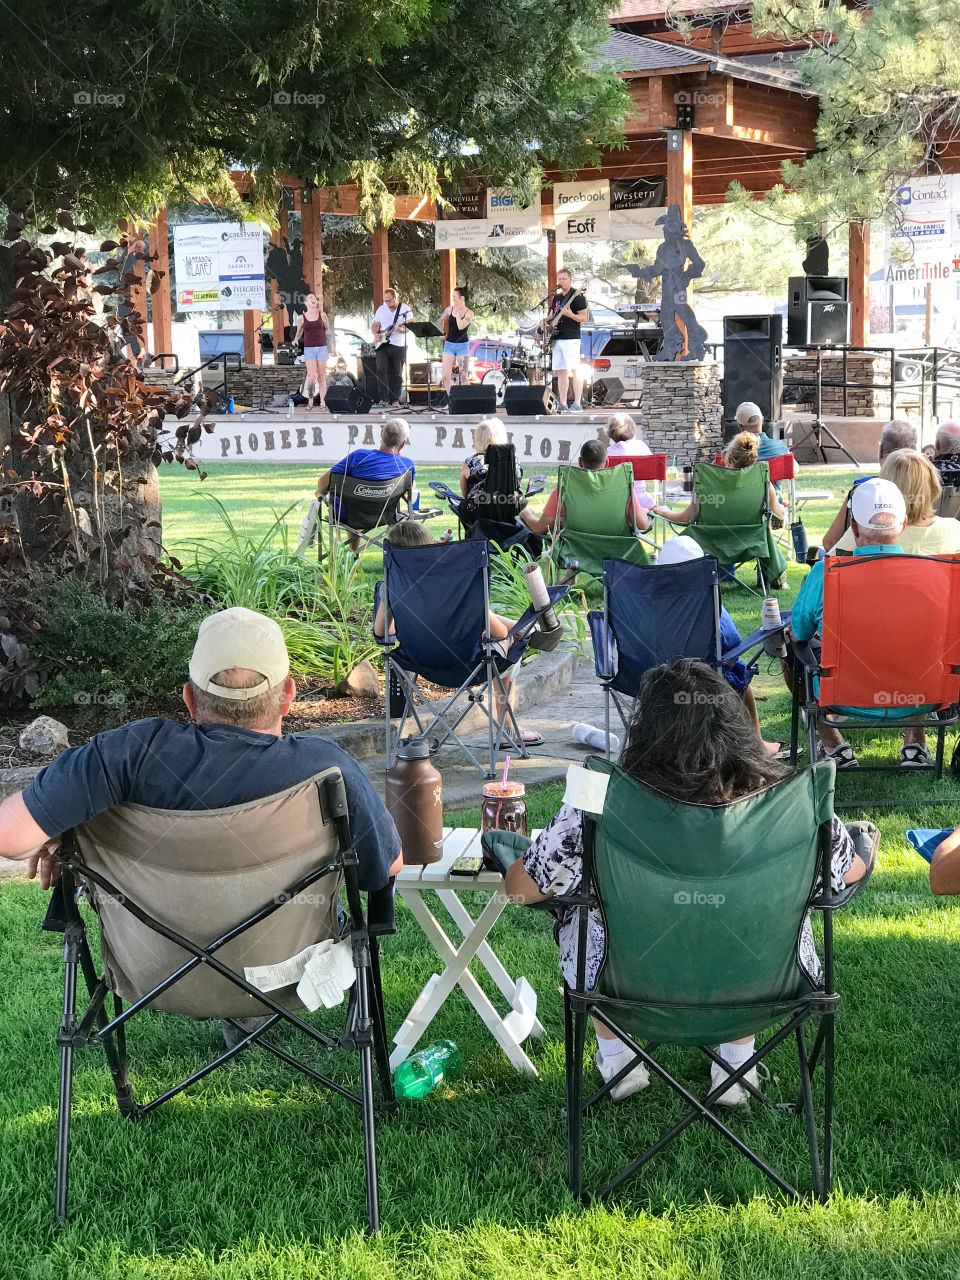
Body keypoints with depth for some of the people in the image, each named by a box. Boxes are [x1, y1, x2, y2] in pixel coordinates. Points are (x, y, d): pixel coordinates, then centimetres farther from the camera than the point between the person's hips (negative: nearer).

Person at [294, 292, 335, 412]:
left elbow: (328, 331, 11)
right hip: (309, 349, -1)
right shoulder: (301, 317, 3)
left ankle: (322, 402, 10)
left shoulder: (322, 315, 4)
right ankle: (310, 402, 4)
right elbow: (299, 333, 18)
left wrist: (333, 347, 10)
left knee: (321, 377, 2)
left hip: (322, 348, 1)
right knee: (312, 377, -12)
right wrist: (295, 341, 0)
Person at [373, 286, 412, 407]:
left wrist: (403, 330, -22)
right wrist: (376, 334, -3)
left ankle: (395, 399, 8)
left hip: (399, 346, -2)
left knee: (396, 373, 1)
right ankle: (384, 398, -11)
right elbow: (375, 324, 17)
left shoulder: (405, 309, 0)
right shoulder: (381, 309, 10)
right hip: (382, 344, 2)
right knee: (381, 370, -14)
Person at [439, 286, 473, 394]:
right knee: (445, 375, -3)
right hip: (449, 345, 4)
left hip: (462, 345, -3)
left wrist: (457, 312, -15)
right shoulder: (450, 309, 4)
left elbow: (461, 326, -21)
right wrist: (442, 333, 17)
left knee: (463, 376, -3)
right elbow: (441, 320, 22)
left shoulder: (469, 313, -7)